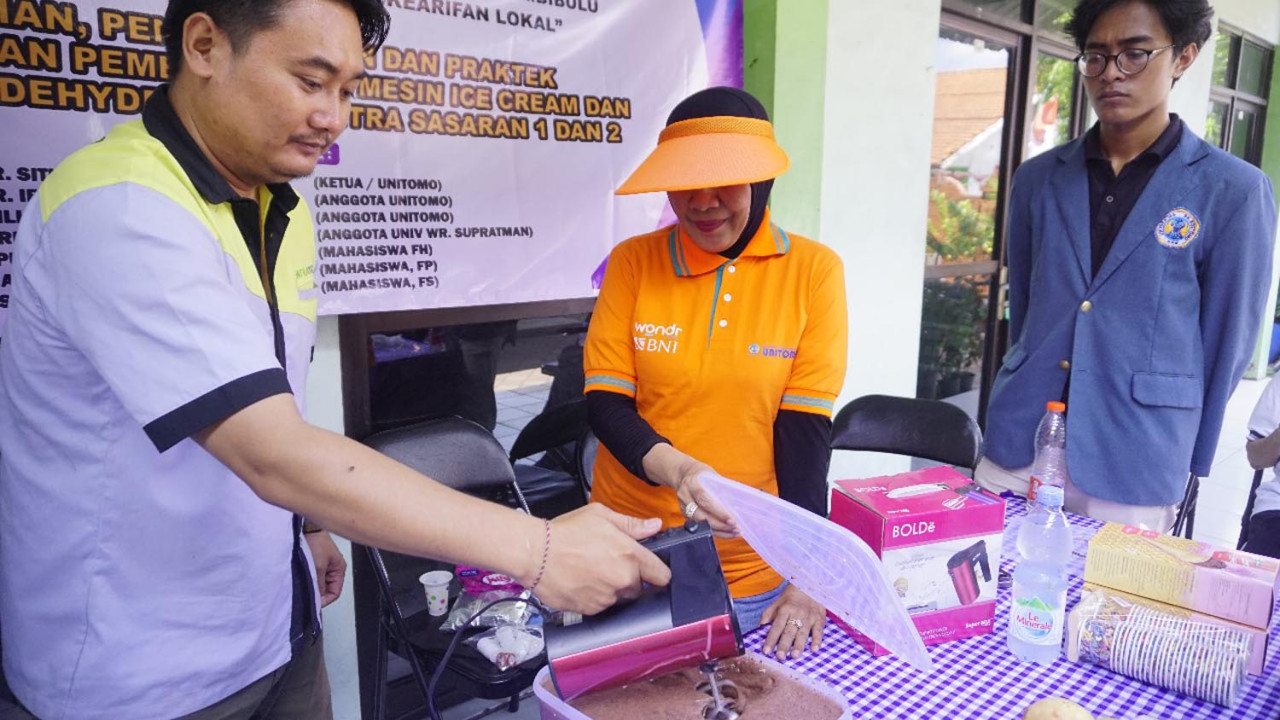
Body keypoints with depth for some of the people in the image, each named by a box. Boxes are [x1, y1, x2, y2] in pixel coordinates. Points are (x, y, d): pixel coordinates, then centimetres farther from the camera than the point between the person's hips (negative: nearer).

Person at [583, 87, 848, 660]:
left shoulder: (813, 270, -8)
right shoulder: (633, 262, -4)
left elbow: (805, 424, -10)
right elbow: (604, 400, -6)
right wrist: (672, 467, -25)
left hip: (756, 570, -1)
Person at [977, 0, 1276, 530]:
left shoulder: (1232, 190, -2)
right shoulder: (1037, 179, 6)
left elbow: (1227, 342, 1)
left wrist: (1191, 469, 4)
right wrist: (1019, 403, 15)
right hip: (1014, 453, 3)